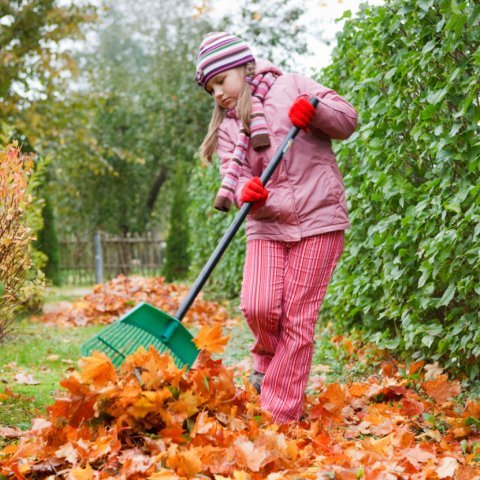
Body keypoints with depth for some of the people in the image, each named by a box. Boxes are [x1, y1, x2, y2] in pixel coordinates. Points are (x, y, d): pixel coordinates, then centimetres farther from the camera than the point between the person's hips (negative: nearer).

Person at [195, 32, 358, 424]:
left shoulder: (291, 87, 5)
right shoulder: (227, 127, 16)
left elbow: (348, 120, 3)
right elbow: (233, 175, 3)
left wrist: (315, 110, -17)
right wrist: (244, 191, -20)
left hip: (318, 220, -3)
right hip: (266, 226, 4)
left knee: (298, 320, -6)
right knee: (258, 307, -17)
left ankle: (280, 420, 0)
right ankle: (269, 359, 18)